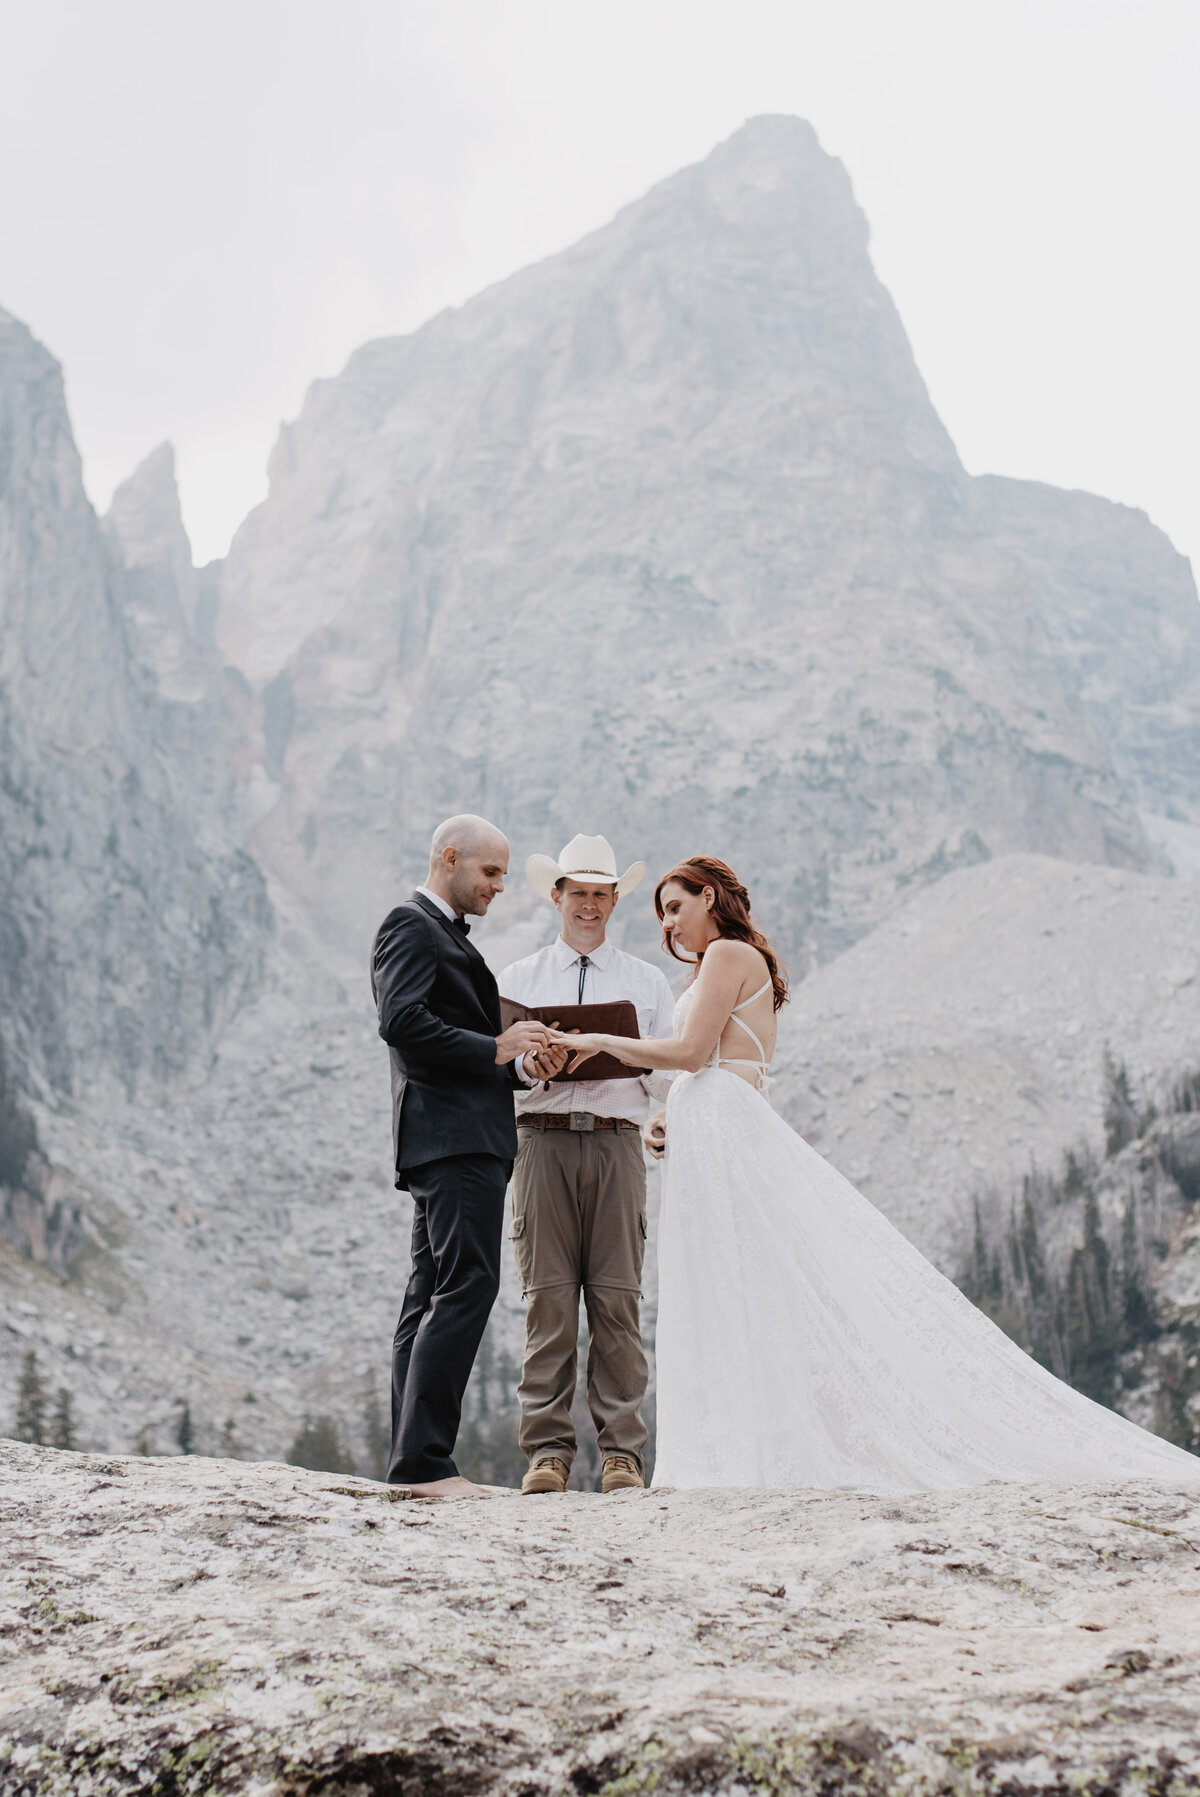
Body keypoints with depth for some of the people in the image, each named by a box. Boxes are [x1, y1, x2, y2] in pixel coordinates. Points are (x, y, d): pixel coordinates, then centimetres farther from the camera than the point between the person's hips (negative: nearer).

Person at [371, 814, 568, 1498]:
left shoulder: (453, 940, 28)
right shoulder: (410, 926, -3)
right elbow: (403, 1022, -18)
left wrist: (524, 1064, 8)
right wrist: (495, 1049, -14)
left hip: (471, 1141, 10)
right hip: (452, 1135, -10)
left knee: (433, 1298, 7)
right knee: (468, 1285, -16)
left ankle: (414, 1462, 9)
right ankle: (423, 1459, -16)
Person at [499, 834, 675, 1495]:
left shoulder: (648, 982, 18)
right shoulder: (518, 980, 17)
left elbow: (669, 1075, 10)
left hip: (616, 1140, 0)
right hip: (542, 1139, 0)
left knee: (617, 1298, -4)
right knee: (548, 1297, -5)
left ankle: (621, 1452, 0)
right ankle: (547, 1449, 0)